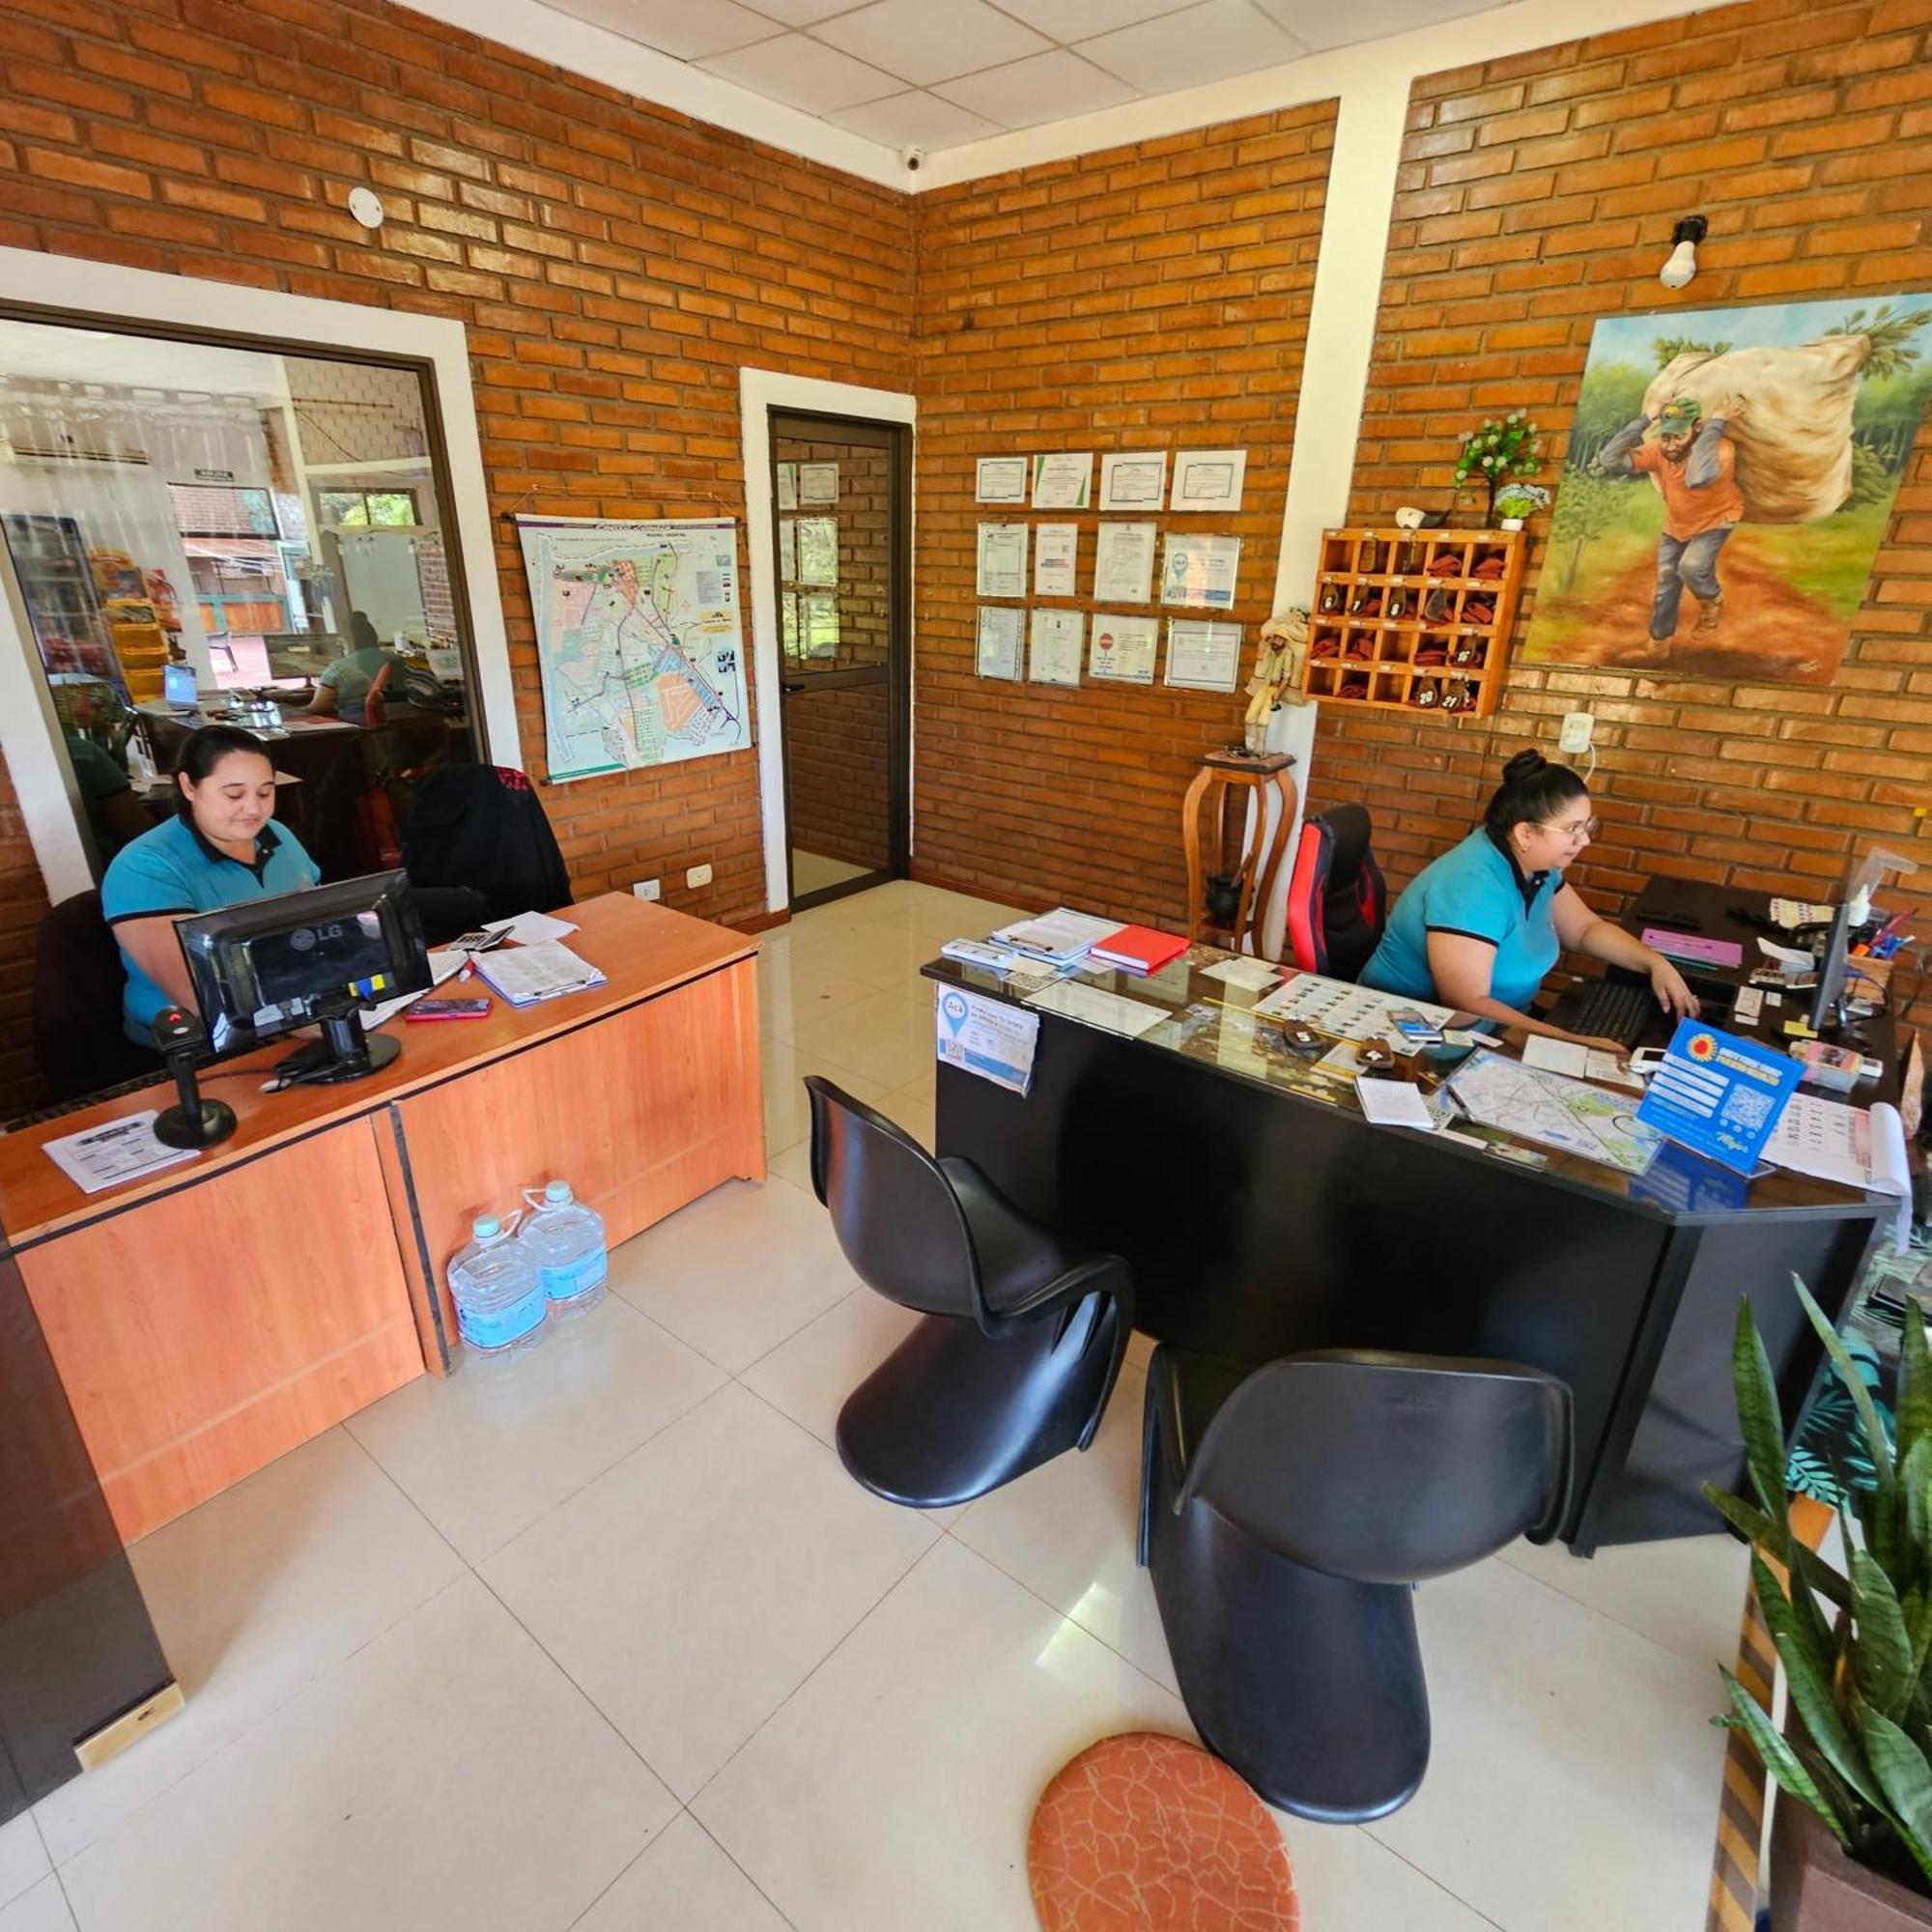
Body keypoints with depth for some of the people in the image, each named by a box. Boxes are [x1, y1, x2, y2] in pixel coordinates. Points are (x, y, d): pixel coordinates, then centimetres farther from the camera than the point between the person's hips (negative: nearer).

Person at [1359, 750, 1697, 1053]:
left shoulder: (1535, 865, -1)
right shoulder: (1474, 886, -28)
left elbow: (1585, 929, 17)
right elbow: (1468, 1005, -32)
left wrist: (1657, 963, 0)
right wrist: (1574, 1044, -32)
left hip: (1493, 1024, 9)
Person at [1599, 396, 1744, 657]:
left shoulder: (1720, 448, -36)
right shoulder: (1659, 451, -22)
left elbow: (1697, 479, -59)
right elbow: (1609, 461, -32)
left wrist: (1715, 425, -51)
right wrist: (1645, 419, -32)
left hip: (1716, 518, -5)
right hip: (1676, 524, 5)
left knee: (1691, 566, -29)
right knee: (1666, 584, 11)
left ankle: (1713, 601, 6)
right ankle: (1659, 646, 32)